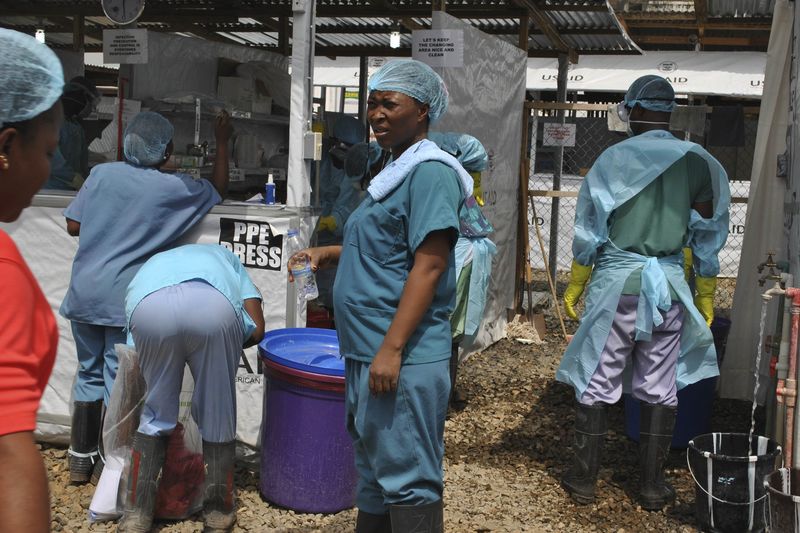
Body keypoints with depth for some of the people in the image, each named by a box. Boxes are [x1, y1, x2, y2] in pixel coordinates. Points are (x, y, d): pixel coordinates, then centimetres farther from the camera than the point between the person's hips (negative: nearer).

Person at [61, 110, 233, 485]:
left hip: (85, 292, 4)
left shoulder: (102, 174, 1)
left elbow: (73, 225, 4)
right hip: (126, 299, -4)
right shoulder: (173, 188, -6)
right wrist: (222, 143, 21)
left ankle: (80, 461, 25)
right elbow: (218, 189, 12)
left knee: (89, 374, 16)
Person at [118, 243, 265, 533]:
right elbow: (257, 329, 25)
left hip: (150, 305, 2)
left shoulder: (152, 265, 45)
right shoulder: (225, 258, 43)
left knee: (155, 414, 24)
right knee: (217, 416, 19)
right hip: (213, 304, -1)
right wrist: (216, 347, 41)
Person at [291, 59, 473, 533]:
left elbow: (429, 264, -20)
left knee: (407, 480, -2)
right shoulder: (398, 170, 16)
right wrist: (331, 254, 13)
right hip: (370, 353, 10)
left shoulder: (430, 172, -13)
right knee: (375, 474, 19)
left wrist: (391, 349, -24)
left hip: (403, 359, -10)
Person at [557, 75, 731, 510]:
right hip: (669, 284, 3)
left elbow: (588, 232, -4)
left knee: (596, 383, 6)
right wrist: (706, 295, 16)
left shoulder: (614, 159, -6)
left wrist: (574, 286, 6)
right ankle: (653, 486, 18)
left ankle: (583, 479, 14)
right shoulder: (698, 162, 2)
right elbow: (708, 237, 6)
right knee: (659, 388, 10)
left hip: (617, 280, -2)